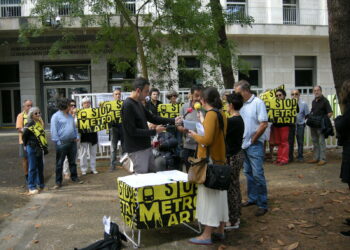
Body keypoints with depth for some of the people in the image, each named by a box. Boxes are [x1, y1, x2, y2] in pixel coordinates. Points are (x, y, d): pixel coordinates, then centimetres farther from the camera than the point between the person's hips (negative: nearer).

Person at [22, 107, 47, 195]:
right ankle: (32, 187, 4)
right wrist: (26, 145, 0)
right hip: (32, 148, -8)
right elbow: (25, 136, -13)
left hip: (39, 148, 8)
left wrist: (44, 147, 12)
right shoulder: (30, 125, -13)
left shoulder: (40, 123, 12)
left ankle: (41, 184, 26)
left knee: (40, 167, 14)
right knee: (32, 168, -2)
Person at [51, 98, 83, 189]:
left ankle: (74, 177, 26)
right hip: (62, 143, -6)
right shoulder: (56, 116, -7)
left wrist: (77, 136, 9)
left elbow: (74, 127, 21)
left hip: (72, 142, 6)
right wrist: (58, 141, -15)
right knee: (59, 163, 1)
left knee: (72, 161, 14)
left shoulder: (70, 116, 14)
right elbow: (54, 130, -11)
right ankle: (58, 182, 7)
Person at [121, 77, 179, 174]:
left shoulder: (138, 103, 10)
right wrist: (154, 131, -17)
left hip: (146, 146, 9)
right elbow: (132, 131, -21)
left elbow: (152, 117, 16)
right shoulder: (128, 105, -18)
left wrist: (173, 121, 8)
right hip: (137, 150, -9)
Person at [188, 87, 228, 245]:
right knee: (219, 195, 14)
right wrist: (201, 128, 11)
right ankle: (220, 230, 26)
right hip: (220, 159, 9)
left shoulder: (211, 114, -18)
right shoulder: (222, 114, 8)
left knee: (209, 195, -2)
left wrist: (194, 135, -8)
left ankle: (207, 235, 6)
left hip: (209, 161, -9)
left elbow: (207, 140, -24)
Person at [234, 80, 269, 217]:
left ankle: (262, 204, 5)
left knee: (257, 175, -5)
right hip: (243, 144, 7)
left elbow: (264, 124, -15)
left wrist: (252, 140, -10)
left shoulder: (258, 103, -11)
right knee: (248, 173, 15)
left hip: (254, 145, -7)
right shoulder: (241, 104, 8)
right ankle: (252, 198, 28)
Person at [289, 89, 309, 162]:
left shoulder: (303, 104, -4)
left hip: (300, 125, -1)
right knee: (290, 141, 8)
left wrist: (300, 120, 1)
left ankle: (300, 157, 15)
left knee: (300, 142, 5)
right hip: (290, 125, 1)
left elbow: (307, 115, 4)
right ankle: (290, 157, 18)